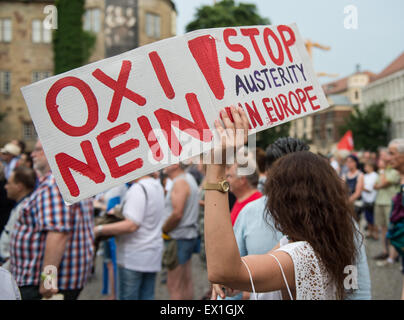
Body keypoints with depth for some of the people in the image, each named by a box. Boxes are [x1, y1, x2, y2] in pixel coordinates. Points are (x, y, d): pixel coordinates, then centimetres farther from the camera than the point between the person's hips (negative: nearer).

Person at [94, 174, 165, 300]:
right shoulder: (157, 185, 8)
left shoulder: (138, 188, -19)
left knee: (127, 296, 2)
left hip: (134, 257, -9)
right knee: (146, 296, 14)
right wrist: (120, 212, 13)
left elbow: (131, 225, -25)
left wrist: (100, 230, -22)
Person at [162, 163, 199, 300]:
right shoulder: (189, 178, 14)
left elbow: (177, 214, -24)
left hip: (179, 238, -10)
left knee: (174, 287, -4)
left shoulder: (180, 182, -16)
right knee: (187, 282, 16)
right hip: (189, 235, 10)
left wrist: (163, 230, -11)